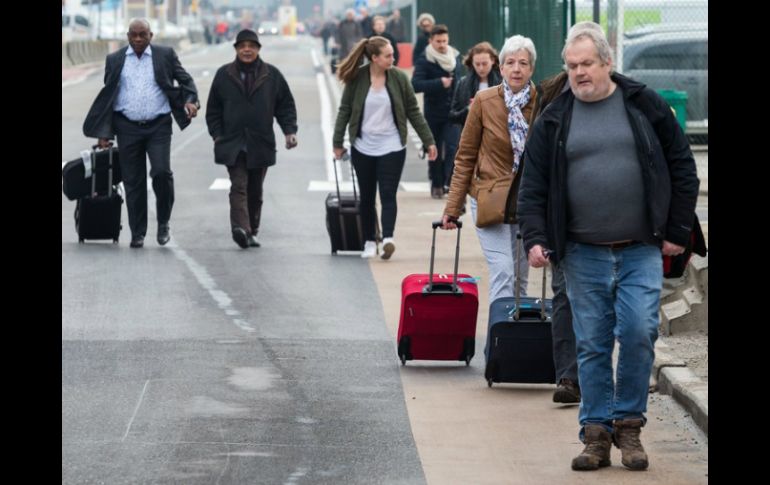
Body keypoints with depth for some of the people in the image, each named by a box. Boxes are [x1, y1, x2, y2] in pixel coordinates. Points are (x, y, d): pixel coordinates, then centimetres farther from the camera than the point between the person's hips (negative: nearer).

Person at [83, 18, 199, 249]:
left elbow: (185, 80, 10)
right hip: (127, 127, 1)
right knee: (133, 182, 3)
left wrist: (191, 100, -11)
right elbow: (107, 96, 10)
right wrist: (104, 132, 5)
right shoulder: (114, 60, 8)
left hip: (158, 126, -1)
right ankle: (137, 233, 10)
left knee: (162, 172, -15)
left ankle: (163, 223, 5)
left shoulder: (165, 55, 5)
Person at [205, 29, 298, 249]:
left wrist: (290, 131, -3)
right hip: (232, 144, -2)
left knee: (255, 191, 9)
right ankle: (240, 228, -29)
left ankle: (251, 231, 19)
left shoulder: (272, 75, 6)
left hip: (261, 144, 2)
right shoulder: (224, 75, 6)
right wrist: (217, 135, 1)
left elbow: (286, 105, 9)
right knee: (239, 186, -15)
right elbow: (213, 109, 10)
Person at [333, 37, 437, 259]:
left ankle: (387, 238, -21)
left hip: (392, 147, -1)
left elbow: (413, 112, 2)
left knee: (388, 195, -10)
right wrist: (337, 142, 1)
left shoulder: (399, 78, -3)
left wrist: (428, 141, 1)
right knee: (367, 197, 8)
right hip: (363, 147, 1)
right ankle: (370, 241, 17)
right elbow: (344, 111, 2)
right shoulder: (356, 79, -5)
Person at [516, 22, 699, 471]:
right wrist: (535, 238, -6)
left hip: (642, 251, -1)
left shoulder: (645, 105, 3)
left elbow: (682, 167, 7)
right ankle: (596, 434, 11)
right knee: (592, 345, 3)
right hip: (583, 254, 1)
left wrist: (677, 231, 2)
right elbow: (534, 186, 7)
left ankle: (628, 425, 5)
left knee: (639, 333, -11)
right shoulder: (555, 119, 6)